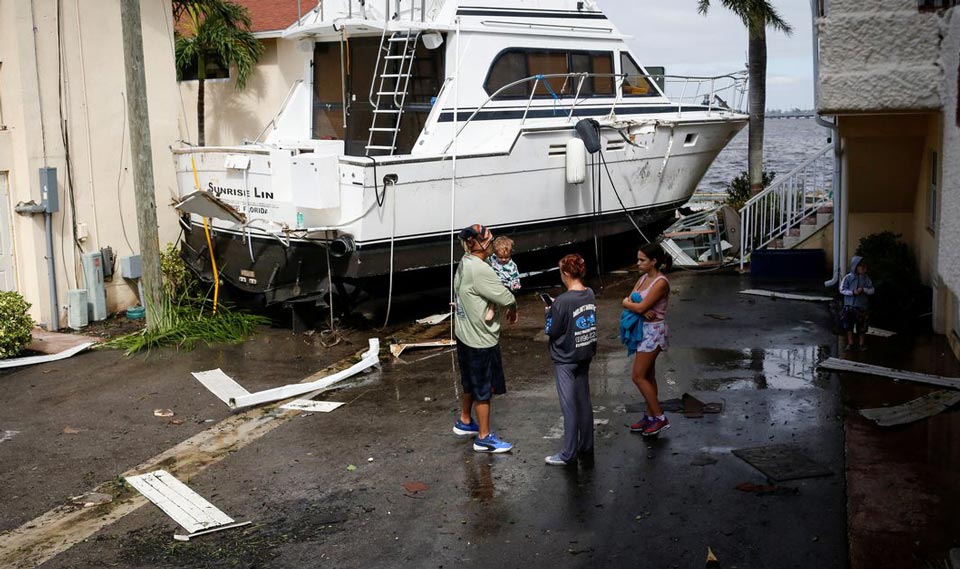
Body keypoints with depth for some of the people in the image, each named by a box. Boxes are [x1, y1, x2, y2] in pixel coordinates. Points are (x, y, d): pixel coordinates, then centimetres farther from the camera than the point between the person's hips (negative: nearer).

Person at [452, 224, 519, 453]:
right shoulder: (480, 270, -27)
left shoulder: (464, 263, 3)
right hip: (481, 339, -9)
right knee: (484, 389, 4)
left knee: (470, 382, 25)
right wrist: (513, 311, -1)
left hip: (464, 334, 9)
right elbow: (506, 298, -25)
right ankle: (484, 437, 15)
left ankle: (465, 422, 42)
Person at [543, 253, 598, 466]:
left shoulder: (563, 301, -23)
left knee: (569, 406, 0)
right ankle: (586, 449, 24)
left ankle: (568, 454, 9)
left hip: (565, 359, -7)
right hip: (585, 355, 7)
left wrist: (550, 312, 2)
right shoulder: (590, 294, 0)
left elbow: (552, 331, -16)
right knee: (584, 402, 15)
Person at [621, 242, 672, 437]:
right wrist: (641, 309, -18)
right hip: (643, 329, 9)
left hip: (653, 331, -9)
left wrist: (628, 303, -6)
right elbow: (630, 300, 2)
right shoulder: (644, 278, 8)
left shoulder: (661, 283, -20)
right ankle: (650, 417, 25)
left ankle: (660, 418, 2)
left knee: (638, 377, -6)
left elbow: (641, 306, -25)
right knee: (647, 376, 15)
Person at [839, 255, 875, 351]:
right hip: (850, 306, -1)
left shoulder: (866, 278, -1)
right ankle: (850, 343, 18)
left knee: (862, 326, 9)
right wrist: (852, 292, -20)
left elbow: (872, 290, 0)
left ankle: (862, 343, 23)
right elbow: (842, 290, -7)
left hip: (863, 306, 2)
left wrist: (863, 290, -19)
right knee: (849, 325, 4)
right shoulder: (848, 278, -7)